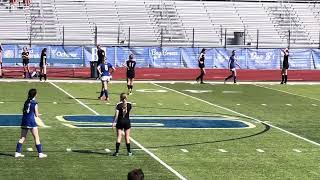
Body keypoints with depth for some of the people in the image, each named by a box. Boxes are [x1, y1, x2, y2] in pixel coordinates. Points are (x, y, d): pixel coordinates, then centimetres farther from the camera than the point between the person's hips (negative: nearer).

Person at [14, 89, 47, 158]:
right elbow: (36, 115, -6)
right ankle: (40, 153, 2)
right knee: (36, 138, 2)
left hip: (24, 121, 6)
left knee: (22, 138, 12)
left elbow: (23, 111, 16)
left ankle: (17, 152, 10)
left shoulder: (26, 102, 9)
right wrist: (37, 113, 13)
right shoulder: (35, 103, -8)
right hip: (31, 121, -6)